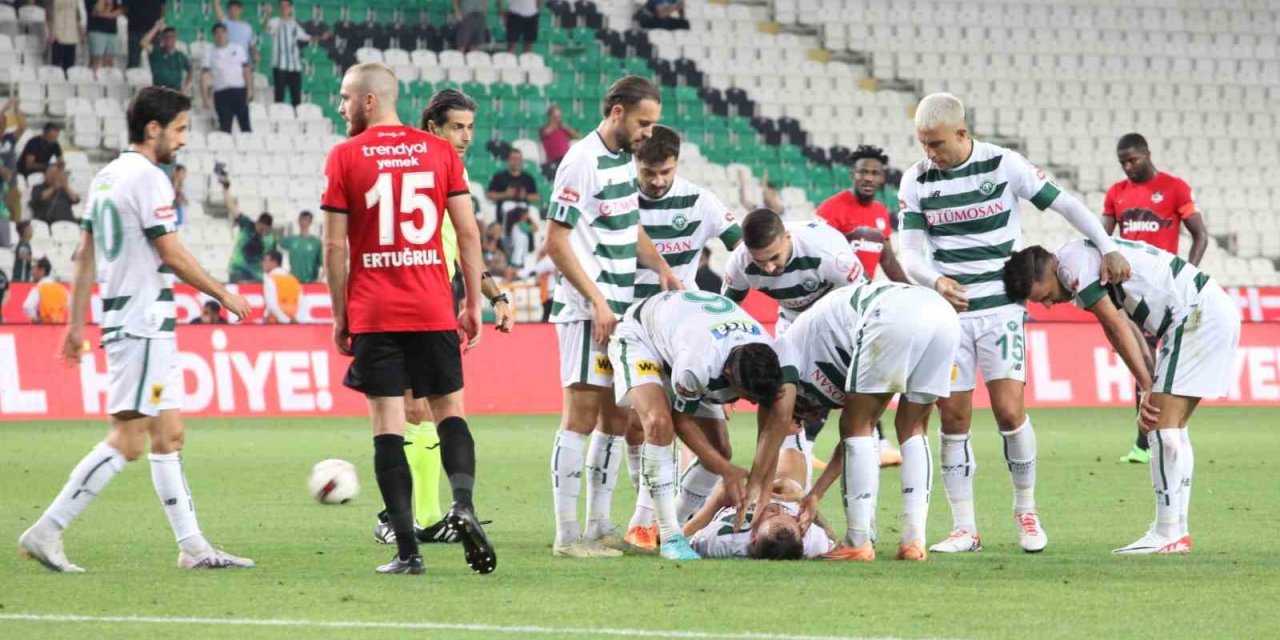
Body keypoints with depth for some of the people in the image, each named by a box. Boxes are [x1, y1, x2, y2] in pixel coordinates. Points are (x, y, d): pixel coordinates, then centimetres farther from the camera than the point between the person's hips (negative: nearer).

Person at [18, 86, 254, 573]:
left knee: (169, 436, 10)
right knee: (127, 440, -10)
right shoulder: (147, 177, -13)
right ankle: (46, 531, -12)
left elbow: (86, 255, 17)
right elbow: (172, 255, -15)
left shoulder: (105, 177, 14)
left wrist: (76, 323, 19)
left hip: (123, 319, 10)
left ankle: (192, 546, 11)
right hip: (144, 324, -10)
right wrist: (225, 295, -5)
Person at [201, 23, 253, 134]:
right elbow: (204, 76, 3)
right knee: (225, 126, -3)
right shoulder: (209, 53, 8)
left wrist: (250, 89, -2)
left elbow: (247, 70, 10)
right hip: (221, 93, -1)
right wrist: (205, 98, -5)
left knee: (245, 124, -3)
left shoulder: (237, 49, 12)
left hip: (239, 91, 1)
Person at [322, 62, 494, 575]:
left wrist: (339, 314, 5)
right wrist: (474, 303, 10)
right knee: (449, 411, 13)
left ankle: (407, 550, -5)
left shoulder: (344, 157, -2)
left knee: (388, 425, 0)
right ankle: (463, 503, -14)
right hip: (433, 311, 2)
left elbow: (335, 246, -3)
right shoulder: (439, 151, 5)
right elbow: (468, 232, 3)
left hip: (373, 315, -2)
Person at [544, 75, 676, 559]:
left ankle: (599, 526, 16)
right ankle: (567, 534, -7)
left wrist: (659, 266, 10)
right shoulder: (583, 161, -14)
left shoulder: (625, 158, 13)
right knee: (582, 417, -8)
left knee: (617, 419, 10)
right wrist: (597, 301, -20)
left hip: (621, 310, 9)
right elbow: (557, 242, -17)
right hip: (588, 312, -9)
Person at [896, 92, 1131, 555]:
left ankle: (1026, 509, 10)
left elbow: (1064, 204, 2)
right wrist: (936, 281, -22)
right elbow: (910, 252, -1)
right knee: (953, 418, -2)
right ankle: (964, 528, 4)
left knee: (1009, 412, -11)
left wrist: (1108, 249, -3)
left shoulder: (1004, 165, -5)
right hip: (948, 309, 2)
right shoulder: (916, 181, 1)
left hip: (1000, 306, -2)